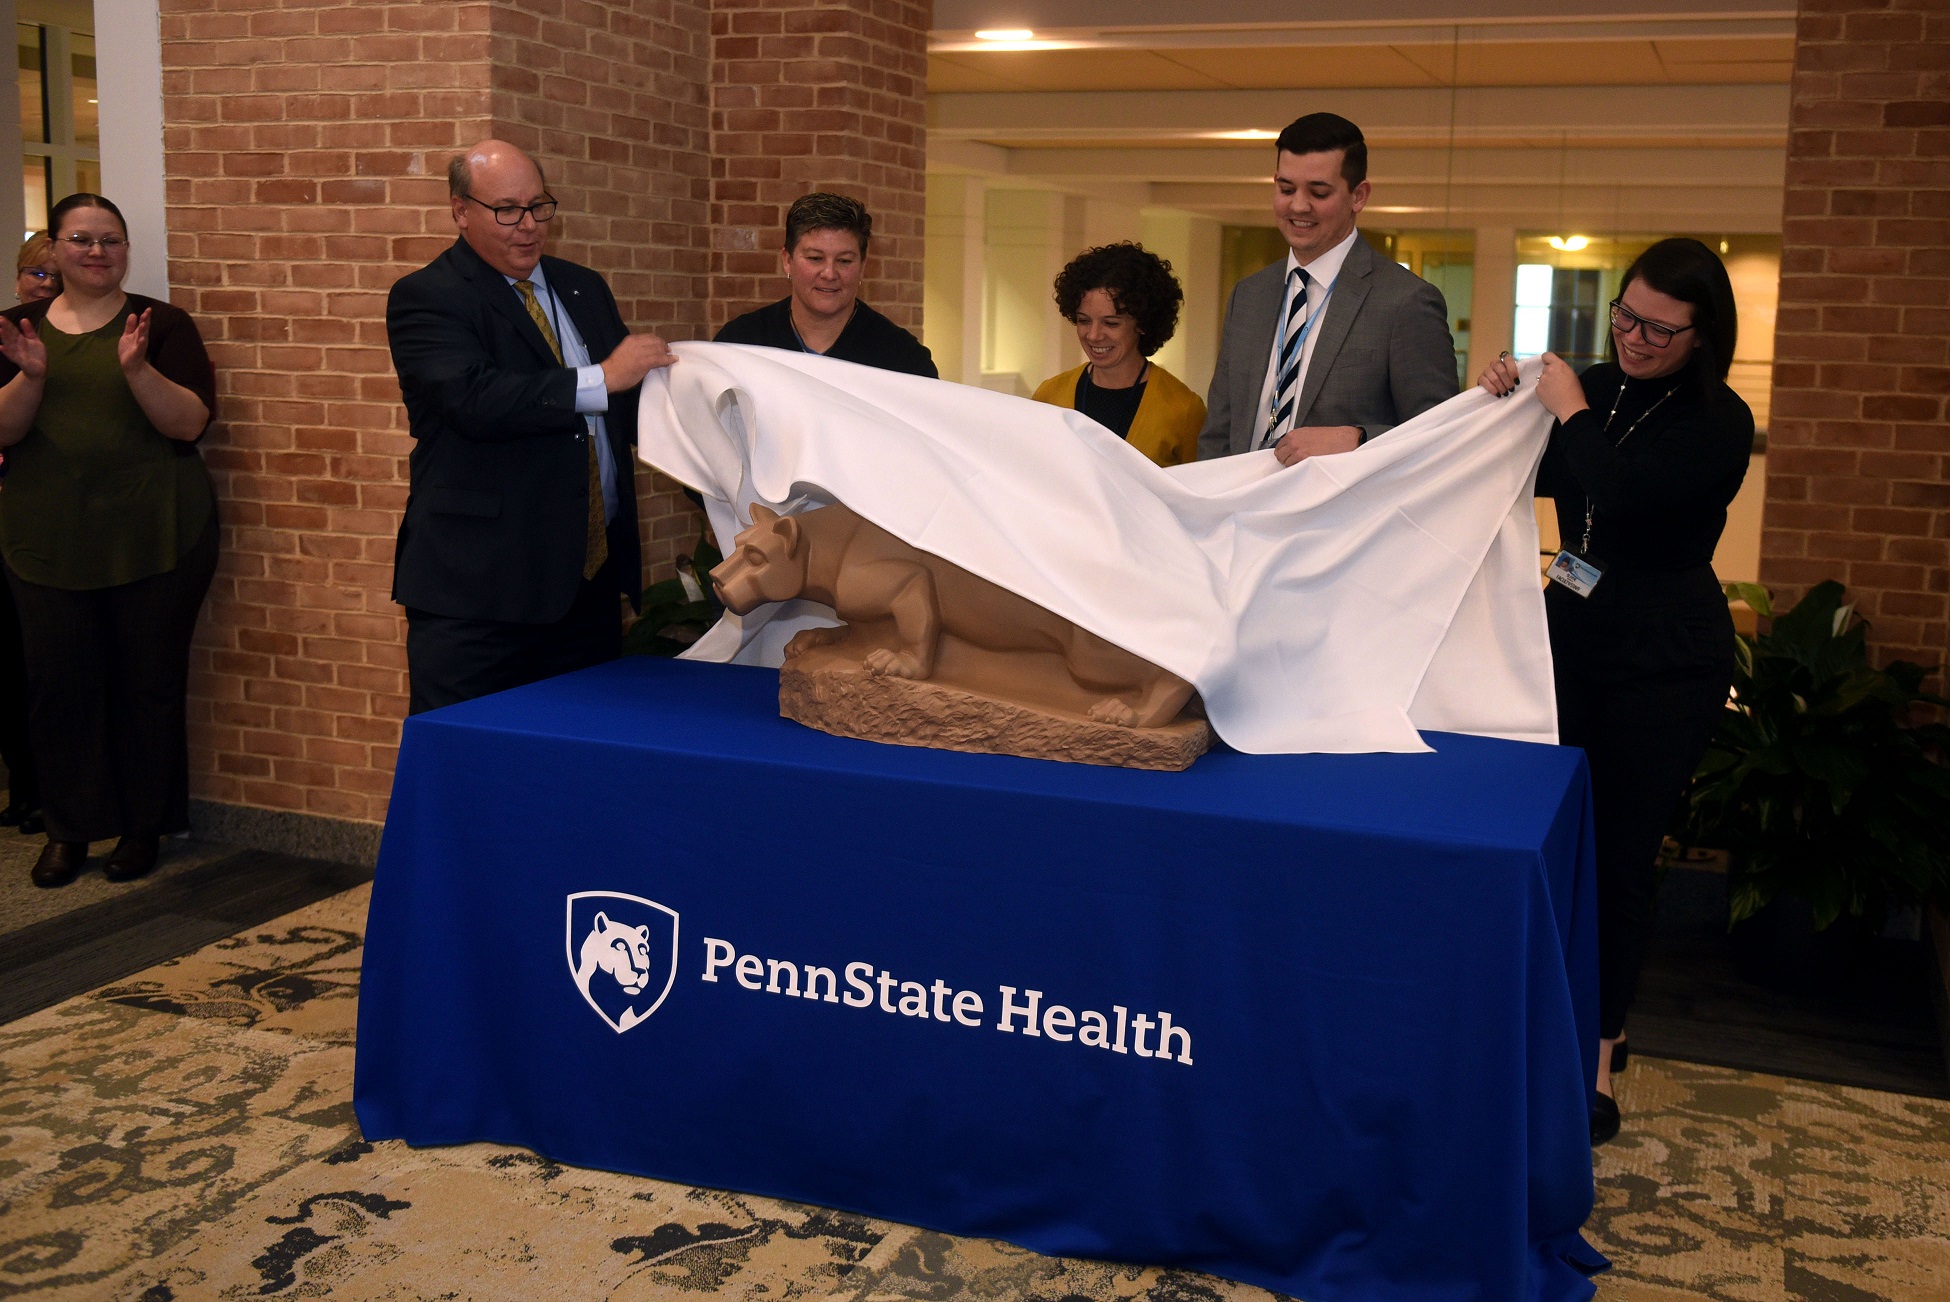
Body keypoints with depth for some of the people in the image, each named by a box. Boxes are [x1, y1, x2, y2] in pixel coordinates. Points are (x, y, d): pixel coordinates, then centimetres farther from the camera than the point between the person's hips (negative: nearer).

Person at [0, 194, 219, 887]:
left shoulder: (163, 324, 1)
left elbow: (191, 422, -8)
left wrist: (137, 368, -22)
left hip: (154, 537, -2)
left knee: (149, 683, 4)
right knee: (59, 682, 3)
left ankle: (144, 825, 18)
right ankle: (68, 827, 18)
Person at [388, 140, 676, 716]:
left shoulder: (584, 289, 17)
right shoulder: (424, 299, -4)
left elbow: (631, 405, 19)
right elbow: (474, 399, -22)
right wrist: (601, 378, -24)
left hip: (590, 578, 6)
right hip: (476, 587, -6)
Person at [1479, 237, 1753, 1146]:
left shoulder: (1717, 423, -12)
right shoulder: (1597, 388, 6)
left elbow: (1622, 494, -27)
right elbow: (1533, 481, 15)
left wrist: (1571, 412, -14)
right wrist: (1507, 407, -2)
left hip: (1663, 665, -6)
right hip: (1573, 637, 6)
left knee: (1618, 856, -2)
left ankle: (1595, 1060, 9)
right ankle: (1591, 1019, 26)